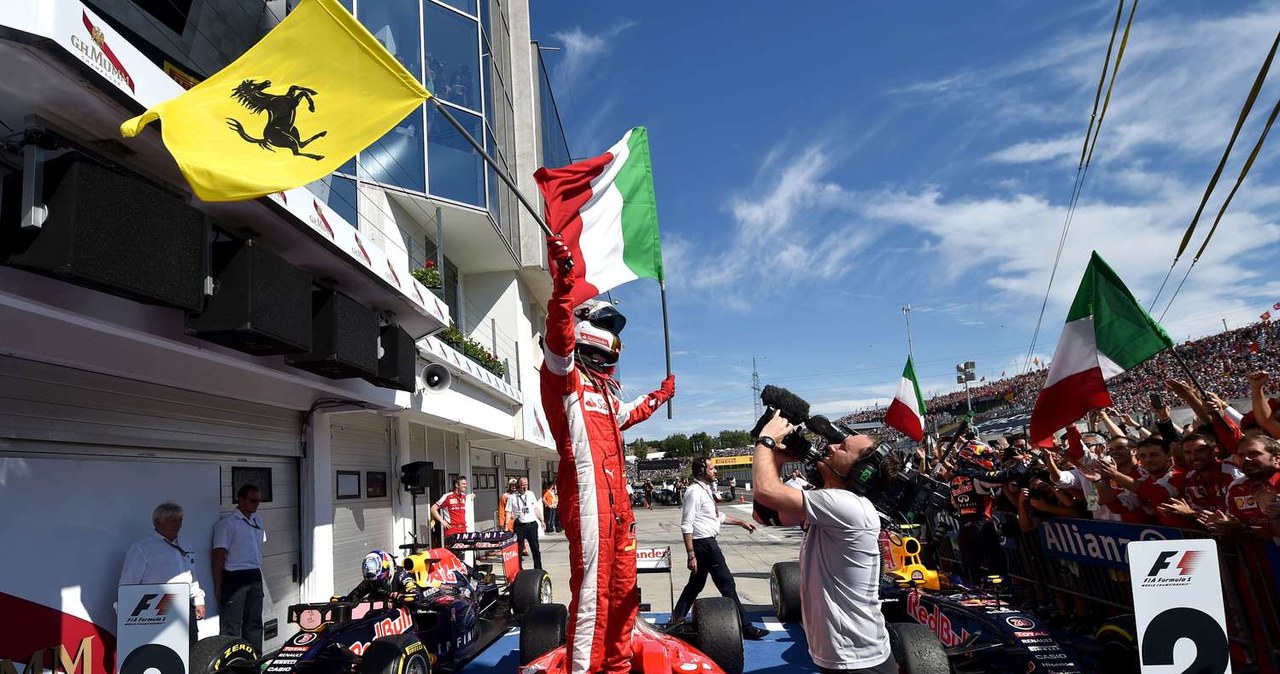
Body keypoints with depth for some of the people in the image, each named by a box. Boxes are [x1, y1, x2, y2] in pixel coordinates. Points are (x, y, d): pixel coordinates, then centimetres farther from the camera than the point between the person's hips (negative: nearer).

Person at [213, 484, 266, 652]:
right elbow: (219, 554, -12)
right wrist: (218, 586, -14)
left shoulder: (257, 521, 12)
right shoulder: (227, 523, -11)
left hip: (255, 577, 7)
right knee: (232, 625, -1)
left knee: (254, 621, 14)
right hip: (235, 578, -7)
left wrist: (258, 573, 17)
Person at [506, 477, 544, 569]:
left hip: (532, 524, 3)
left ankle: (538, 569, 19)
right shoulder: (512, 497, -2)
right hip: (519, 526, -2)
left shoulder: (531, 494, 8)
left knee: (535, 548, 7)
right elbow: (508, 512, -3)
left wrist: (541, 520, 11)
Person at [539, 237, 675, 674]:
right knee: (591, 592, -10)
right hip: (588, 494, -10)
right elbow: (558, 339, -26)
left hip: (616, 496, 10)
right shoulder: (565, 375, -3)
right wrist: (564, 287, -41)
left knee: (622, 587, 19)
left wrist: (658, 398, 53)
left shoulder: (605, 386, 24)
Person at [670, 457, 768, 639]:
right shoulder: (695, 492, -18)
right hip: (704, 544, -10)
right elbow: (686, 526, -22)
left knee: (696, 584, 17)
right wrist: (691, 555, -24)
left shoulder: (705, 490, 13)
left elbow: (718, 516, 26)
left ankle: (677, 620, 26)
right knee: (727, 584, -2)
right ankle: (745, 627, 7)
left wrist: (741, 523, 26)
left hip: (707, 543, 10)